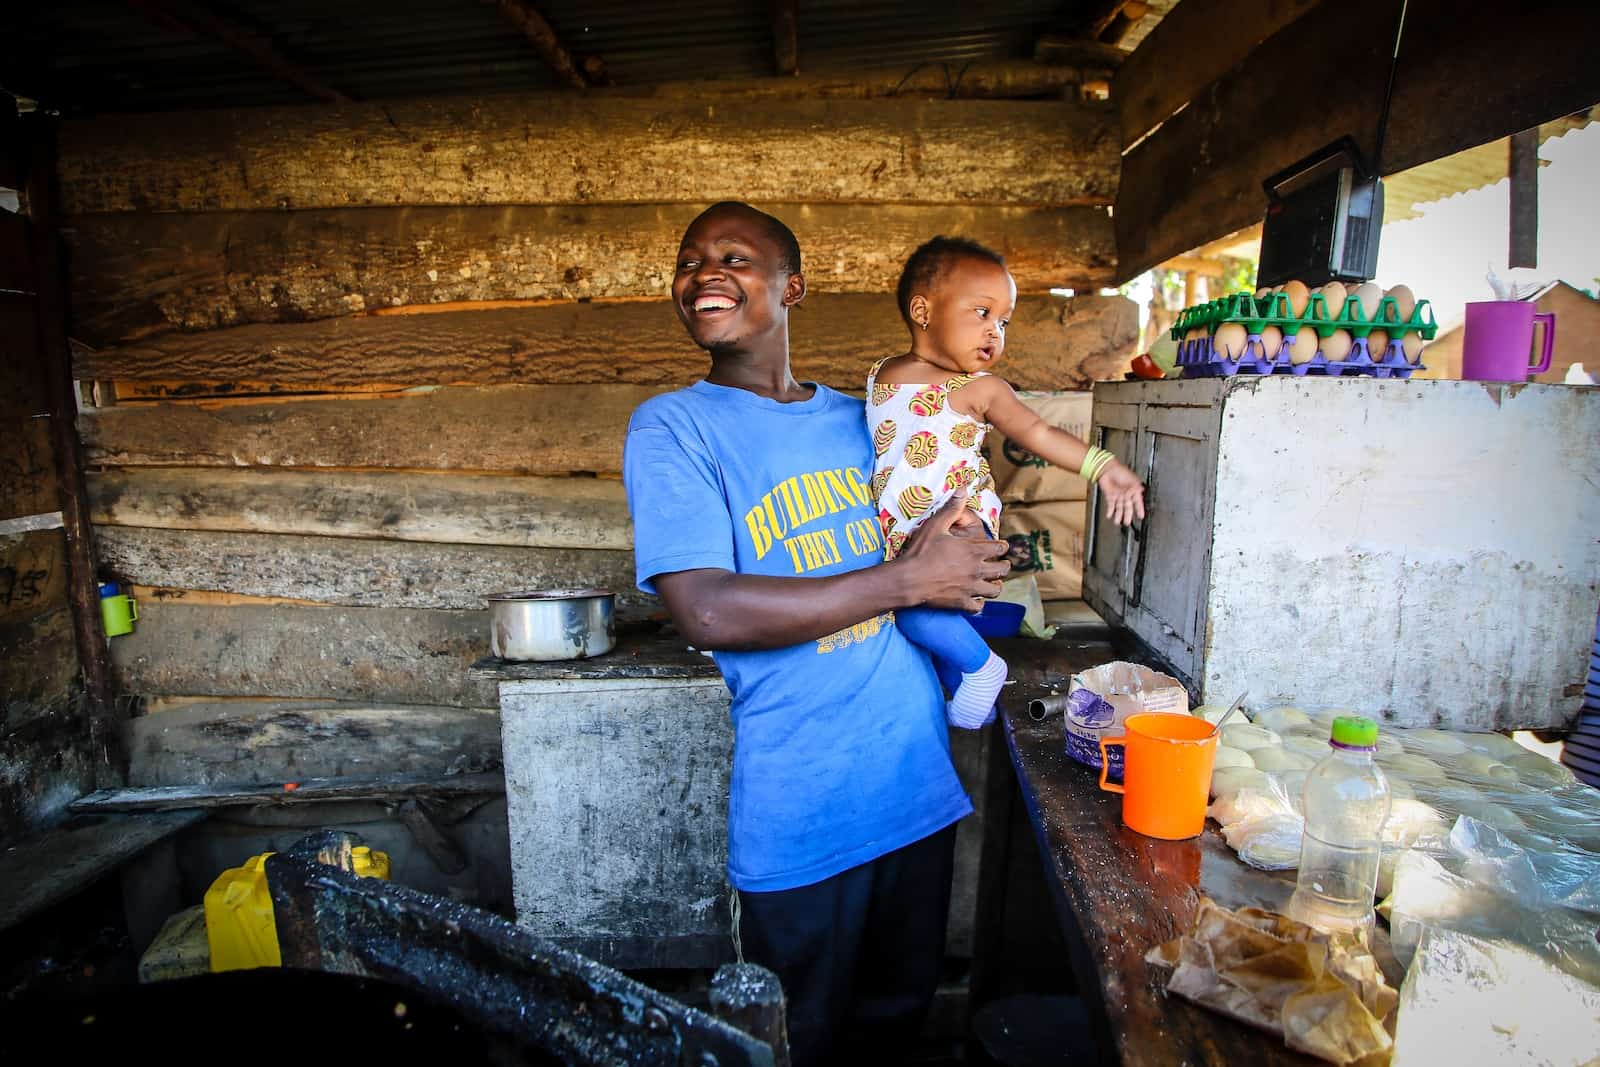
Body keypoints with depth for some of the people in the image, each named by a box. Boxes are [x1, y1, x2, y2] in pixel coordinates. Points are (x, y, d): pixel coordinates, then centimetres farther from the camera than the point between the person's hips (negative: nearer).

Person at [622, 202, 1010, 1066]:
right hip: (799, 808, -4)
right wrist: (907, 581, -19)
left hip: (918, 777, 5)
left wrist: (959, 556, -7)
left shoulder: (859, 418, 6)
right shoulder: (673, 428, -10)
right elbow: (706, 612, -22)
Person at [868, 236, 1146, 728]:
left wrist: (1101, 466, -23)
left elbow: (1039, 433, -12)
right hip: (897, 533, 5)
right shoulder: (881, 375, 5)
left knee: (917, 608, -22)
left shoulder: (978, 389, -5)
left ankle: (981, 668, 4)